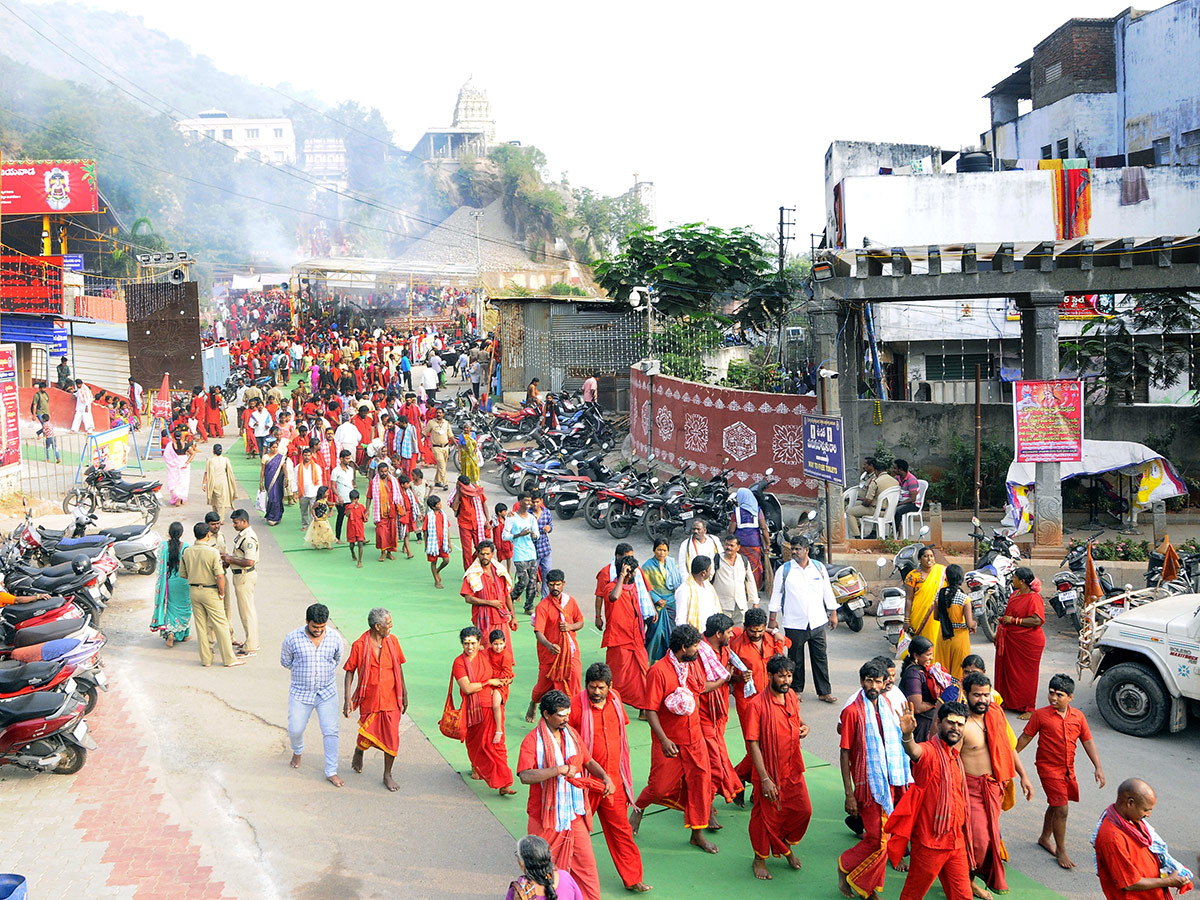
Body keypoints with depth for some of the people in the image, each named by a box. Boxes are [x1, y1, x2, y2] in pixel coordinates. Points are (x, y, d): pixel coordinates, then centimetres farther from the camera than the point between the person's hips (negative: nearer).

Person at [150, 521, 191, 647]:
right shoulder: (187, 547, -14)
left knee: (170, 607, 13)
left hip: (168, 581, 1)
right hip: (183, 581, -1)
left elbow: (160, 565, -4)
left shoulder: (163, 546, -11)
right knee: (184, 607, 15)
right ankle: (183, 633, 25)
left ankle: (170, 631, -2)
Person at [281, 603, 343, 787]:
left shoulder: (334, 639, -6)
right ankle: (297, 751, 43)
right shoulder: (292, 638, -11)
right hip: (300, 693, 0)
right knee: (295, 729, 7)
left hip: (327, 693, 0)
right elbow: (285, 661, 5)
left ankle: (331, 772, 6)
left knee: (330, 732, -4)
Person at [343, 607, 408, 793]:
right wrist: (347, 699, -10)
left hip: (391, 699, 2)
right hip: (369, 699, -2)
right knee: (367, 737, 7)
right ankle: (358, 752, 44)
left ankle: (387, 775, 19)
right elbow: (350, 671, -5)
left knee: (391, 738, 1)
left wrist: (404, 693, 13)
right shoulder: (359, 646, -12)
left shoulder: (392, 641, -1)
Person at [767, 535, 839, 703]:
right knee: (795, 659, 7)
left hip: (817, 622, 2)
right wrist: (773, 618, -1)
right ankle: (796, 690, 22)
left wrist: (833, 613, 12)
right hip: (794, 624, -2)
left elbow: (828, 592, 12)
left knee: (820, 658, 5)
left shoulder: (819, 567, 4)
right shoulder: (784, 570, -2)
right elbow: (776, 594, 2)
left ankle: (824, 692, 13)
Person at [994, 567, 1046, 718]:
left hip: (1028, 643, -8)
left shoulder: (1034, 598, -17)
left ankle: (1029, 708, 11)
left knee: (1027, 674, 1)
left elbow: (1037, 621, -26)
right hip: (1011, 640, 8)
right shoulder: (1014, 594, 10)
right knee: (1009, 671, 13)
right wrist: (1000, 631, 20)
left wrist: (1014, 620, -23)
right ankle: (1009, 702, 27)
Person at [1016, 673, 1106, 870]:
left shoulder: (1078, 717, 0)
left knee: (1055, 805, 18)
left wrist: (1098, 767, -3)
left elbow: (1088, 742, 4)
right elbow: (1025, 738, -4)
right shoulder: (1040, 715, -12)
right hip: (1049, 768, -5)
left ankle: (1045, 838, 40)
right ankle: (1061, 851, 4)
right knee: (1061, 809, -9)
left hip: (1068, 769, 5)